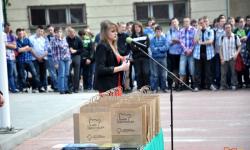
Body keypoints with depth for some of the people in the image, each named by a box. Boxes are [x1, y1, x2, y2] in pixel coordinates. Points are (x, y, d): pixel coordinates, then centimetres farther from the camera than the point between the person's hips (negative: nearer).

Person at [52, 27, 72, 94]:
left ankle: (67, 89, 12)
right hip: (60, 60, -5)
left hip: (67, 59, 5)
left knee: (67, 74, 6)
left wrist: (70, 58, 14)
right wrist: (56, 63, -10)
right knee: (61, 75, -4)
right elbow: (53, 53, -7)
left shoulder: (64, 39, 12)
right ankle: (61, 89, 2)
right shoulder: (54, 41, -5)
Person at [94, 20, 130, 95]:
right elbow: (100, 70, -20)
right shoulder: (102, 46, -11)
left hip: (116, 85, 9)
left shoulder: (112, 46, 16)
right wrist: (121, 68, -17)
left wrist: (121, 60, 5)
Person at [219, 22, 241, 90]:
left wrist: (236, 54, -9)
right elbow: (220, 49, 6)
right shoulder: (222, 38, 6)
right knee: (223, 72, 0)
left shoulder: (235, 37, 3)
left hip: (233, 58, -1)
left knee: (234, 72, -1)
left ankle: (234, 85, 7)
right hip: (224, 58, 1)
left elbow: (239, 46, 6)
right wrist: (221, 59, -1)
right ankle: (223, 85, 7)